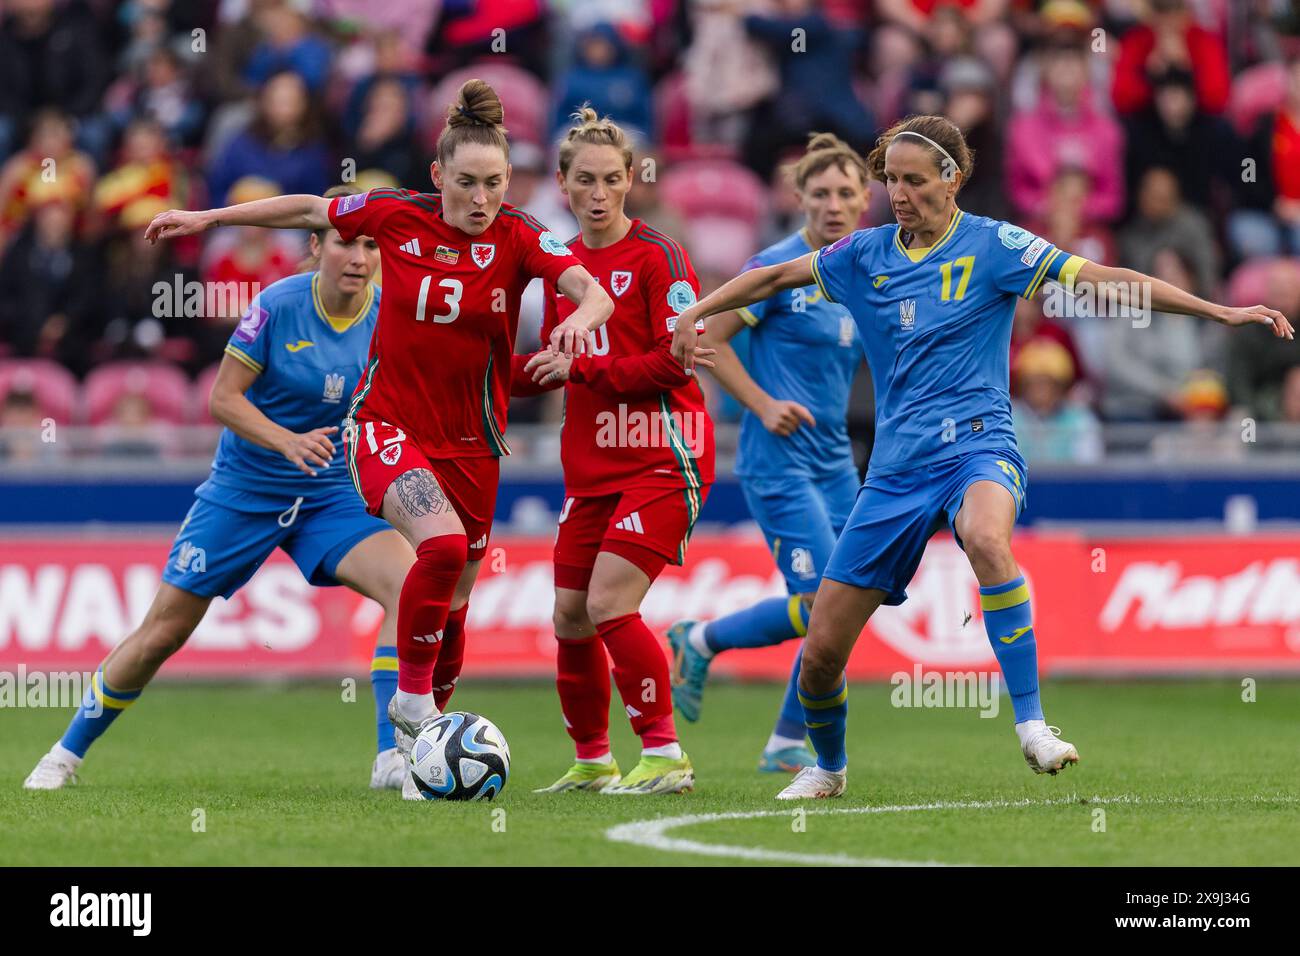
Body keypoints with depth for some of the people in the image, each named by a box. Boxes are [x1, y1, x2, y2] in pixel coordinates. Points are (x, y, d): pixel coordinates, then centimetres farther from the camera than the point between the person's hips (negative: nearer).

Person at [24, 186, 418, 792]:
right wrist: (289, 442, -28)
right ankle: (68, 753, 22)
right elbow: (223, 398, -14)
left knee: (412, 584, -25)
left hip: (332, 493, 2)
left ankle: (391, 758, -21)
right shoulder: (278, 305, -15)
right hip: (244, 487, -2)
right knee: (162, 633, 1)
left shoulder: (390, 317, -7)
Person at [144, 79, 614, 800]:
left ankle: (417, 749, 29)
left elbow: (594, 292, -22)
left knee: (452, 605, 10)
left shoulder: (517, 238, -9)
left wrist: (579, 319, -46)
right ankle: (411, 700, -12)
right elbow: (312, 209, 10)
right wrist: (207, 219, 14)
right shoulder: (397, 216, -7)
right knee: (442, 545, -29)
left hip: (470, 442, 2)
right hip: (388, 424, -2)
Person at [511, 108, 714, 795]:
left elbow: (679, 358, -16)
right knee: (570, 617, 6)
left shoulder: (657, 257, -9)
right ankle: (591, 762, 22)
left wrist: (585, 368, -17)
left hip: (661, 459, -7)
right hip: (591, 467, 7)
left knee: (609, 605, -17)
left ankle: (666, 756, -8)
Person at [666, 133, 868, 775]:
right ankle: (699, 642, 9)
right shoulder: (779, 267, -11)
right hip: (779, 459, -7)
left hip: (833, 461, 7)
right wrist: (763, 404, -17)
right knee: (821, 603, -14)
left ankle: (787, 743, 18)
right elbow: (707, 338, -9)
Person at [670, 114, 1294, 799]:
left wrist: (1218, 311, -13)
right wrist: (694, 313, 18)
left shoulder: (992, 245, -2)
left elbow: (1102, 279, -8)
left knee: (986, 540, -42)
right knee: (820, 652, 1)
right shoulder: (864, 254, 10)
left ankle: (1030, 723, -37)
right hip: (895, 471, 4)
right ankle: (827, 767, 31)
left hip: (976, 451, -4)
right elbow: (777, 276, 25)